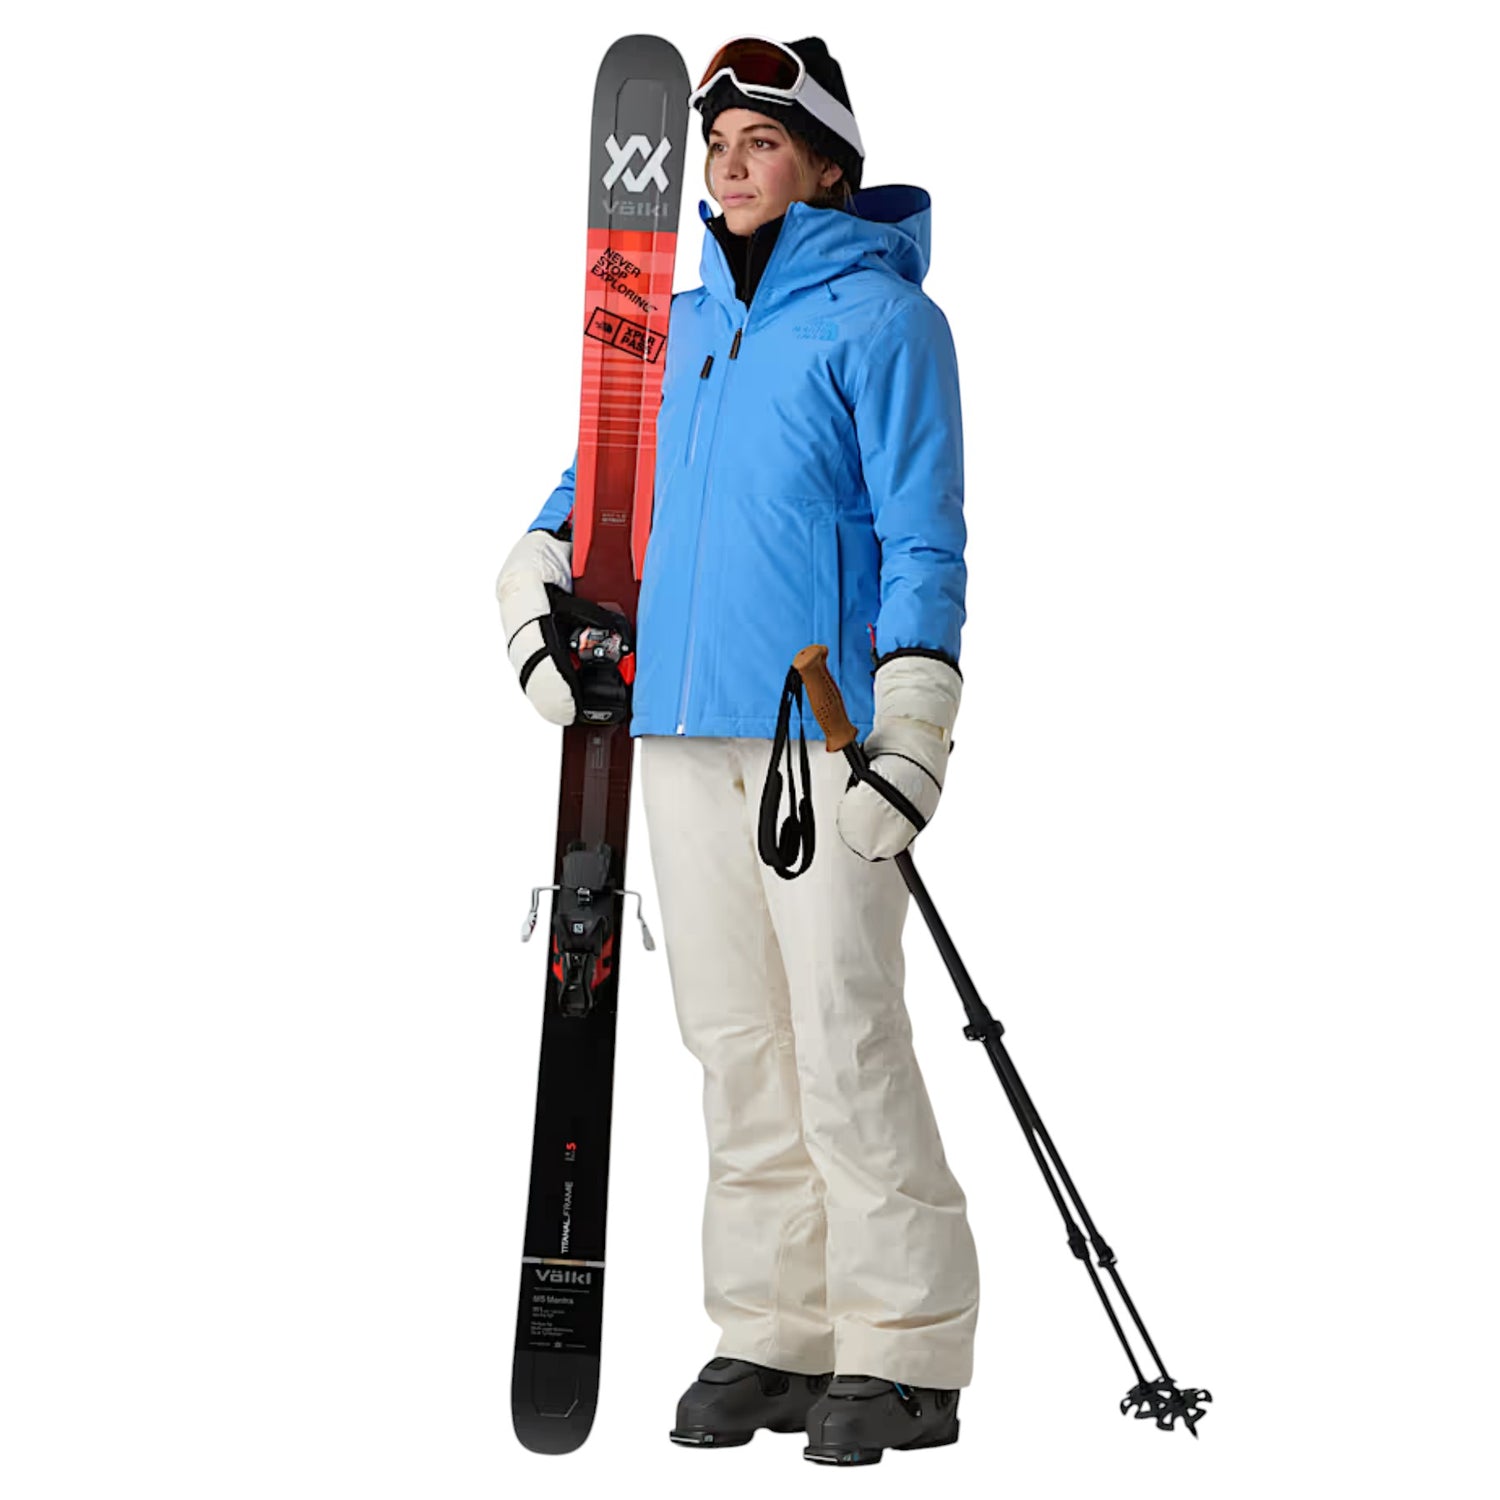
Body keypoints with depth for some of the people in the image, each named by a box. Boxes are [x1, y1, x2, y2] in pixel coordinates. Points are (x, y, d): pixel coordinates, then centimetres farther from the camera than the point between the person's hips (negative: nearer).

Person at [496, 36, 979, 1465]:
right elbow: (601, 476, 27)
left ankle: (907, 1355, -2)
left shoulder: (880, 318, -3)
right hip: (684, 723, 7)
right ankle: (772, 1335, 16)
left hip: (828, 730, -7)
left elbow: (922, 540, -8)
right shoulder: (679, 327, 17)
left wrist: (911, 734, -16)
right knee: (732, 1037, 8)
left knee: (844, 1036, -10)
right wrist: (539, 605, 9)